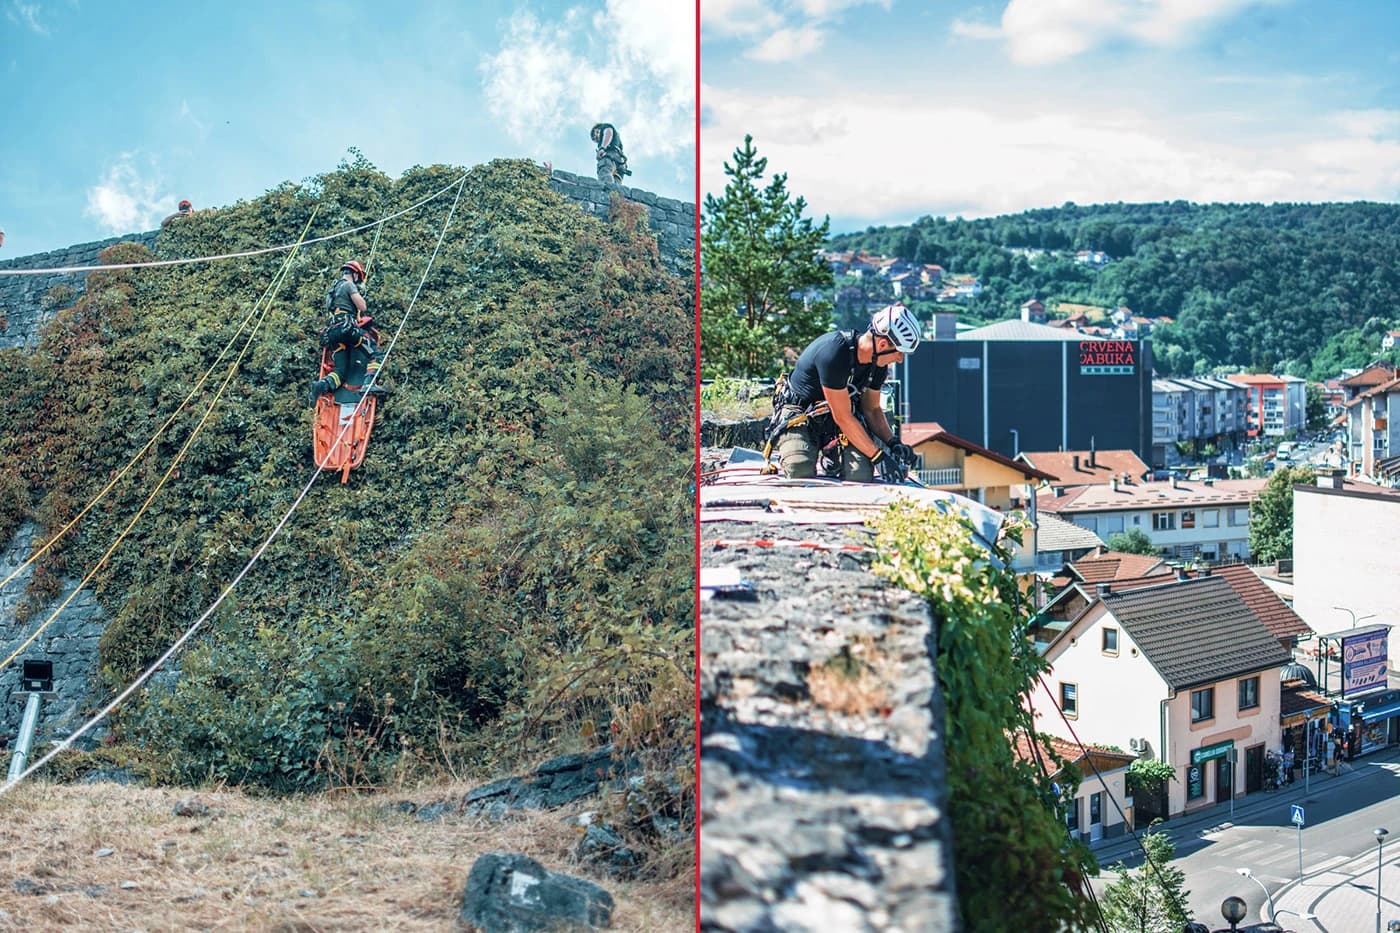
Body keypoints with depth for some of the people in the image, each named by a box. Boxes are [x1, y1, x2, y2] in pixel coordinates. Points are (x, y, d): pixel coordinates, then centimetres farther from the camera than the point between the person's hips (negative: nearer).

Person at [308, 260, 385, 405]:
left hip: (332, 333, 8)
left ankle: (321, 385, -26)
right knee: (377, 354, -8)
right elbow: (363, 307, -4)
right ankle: (368, 382, -31)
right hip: (348, 328, -8)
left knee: (341, 371, 2)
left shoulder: (331, 290, 31)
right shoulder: (349, 285, 4)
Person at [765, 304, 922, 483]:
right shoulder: (834, 352, -31)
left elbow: (871, 409, 7)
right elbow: (842, 417, -28)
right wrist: (879, 457, -26)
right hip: (799, 413, -5)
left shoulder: (878, 363, -7)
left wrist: (893, 443, -11)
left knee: (860, 474, -23)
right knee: (800, 473, -31)